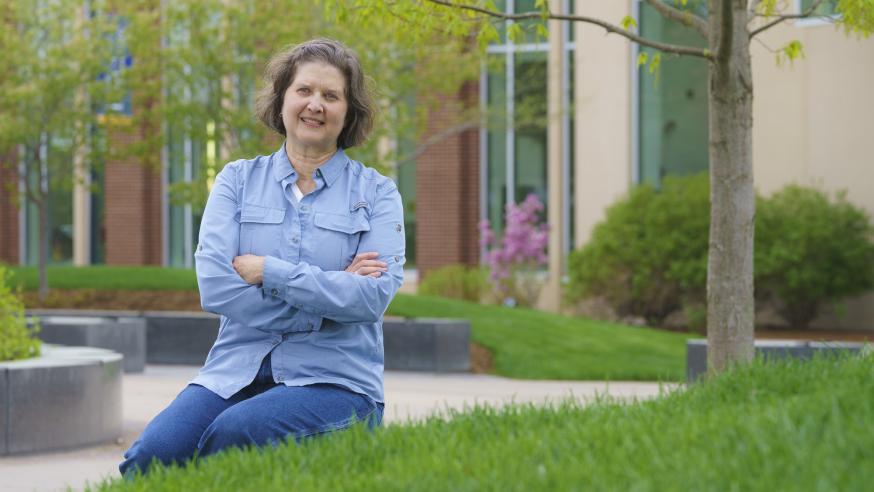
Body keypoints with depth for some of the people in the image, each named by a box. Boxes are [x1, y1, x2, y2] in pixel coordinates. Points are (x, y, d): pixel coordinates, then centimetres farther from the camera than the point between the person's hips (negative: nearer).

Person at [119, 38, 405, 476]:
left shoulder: (376, 193, 8)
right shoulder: (238, 180, 12)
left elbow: (375, 296, -9)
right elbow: (215, 287, -3)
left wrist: (268, 272, -10)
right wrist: (329, 294, -7)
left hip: (334, 379, -2)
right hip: (235, 372, 2)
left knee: (233, 433, -33)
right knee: (154, 453, -28)